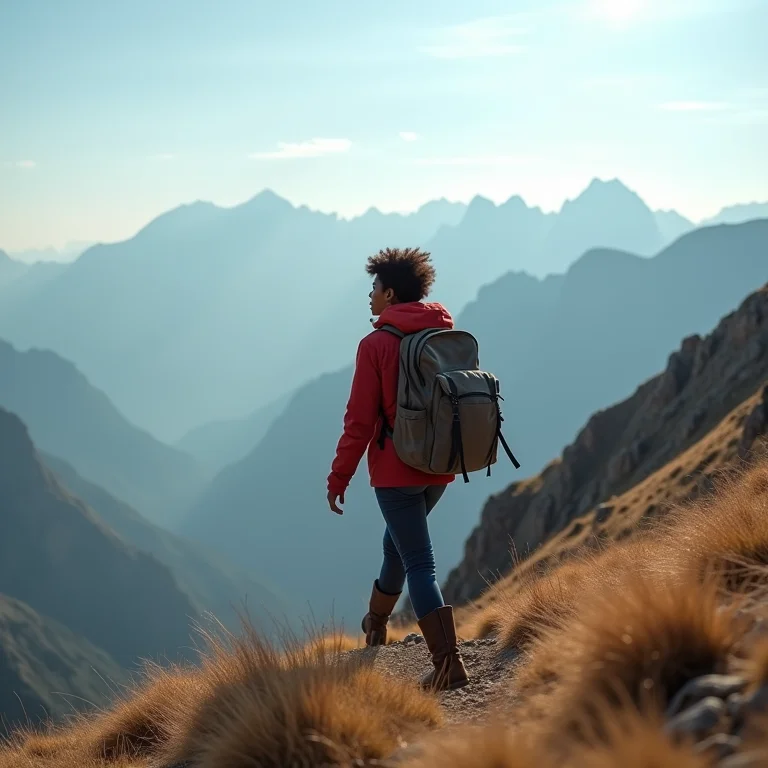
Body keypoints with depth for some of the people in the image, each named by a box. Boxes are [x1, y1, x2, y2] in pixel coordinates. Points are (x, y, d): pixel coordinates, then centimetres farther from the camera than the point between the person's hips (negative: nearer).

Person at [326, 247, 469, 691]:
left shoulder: (377, 345, -13)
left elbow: (360, 420, -13)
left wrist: (339, 477, -6)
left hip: (396, 471, -7)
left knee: (420, 564, -5)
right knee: (399, 539, 28)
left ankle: (449, 664, -11)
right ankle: (377, 620, 48)